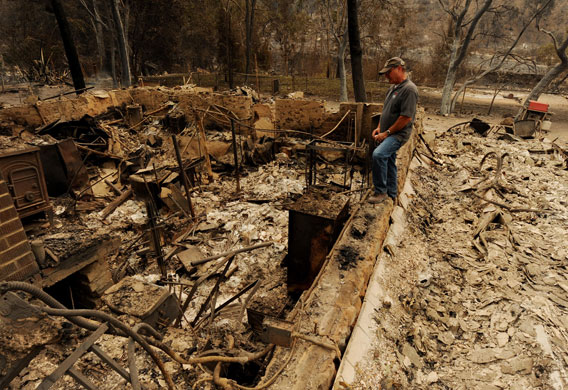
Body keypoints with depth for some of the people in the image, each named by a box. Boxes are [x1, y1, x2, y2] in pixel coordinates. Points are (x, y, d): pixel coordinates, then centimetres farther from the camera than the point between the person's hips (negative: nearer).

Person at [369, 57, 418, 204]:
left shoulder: (409, 89, -15)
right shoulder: (393, 88, 15)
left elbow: (406, 117, -21)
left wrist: (386, 133, -18)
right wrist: (379, 128, 9)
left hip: (398, 134, -10)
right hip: (387, 134, 10)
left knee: (378, 154, -29)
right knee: (388, 163, 14)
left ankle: (381, 191, -18)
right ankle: (390, 195, 27)